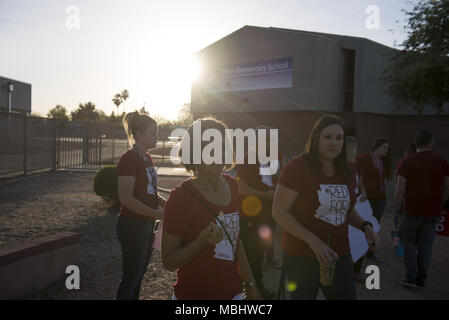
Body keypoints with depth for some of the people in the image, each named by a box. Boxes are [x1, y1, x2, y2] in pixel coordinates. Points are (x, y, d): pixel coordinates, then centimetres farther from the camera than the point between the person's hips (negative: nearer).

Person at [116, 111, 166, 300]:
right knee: (131, 277, 2)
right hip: (132, 225, -9)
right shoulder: (129, 158, -17)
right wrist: (156, 213, -19)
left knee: (139, 273, 19)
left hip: (147, 225, 9)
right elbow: (126, 199, -22)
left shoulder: (147, 158, 11)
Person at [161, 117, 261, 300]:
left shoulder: (232, 186, 0)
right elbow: (169, 263, -14)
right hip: (193, 294, -5)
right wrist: (202, 241, -29)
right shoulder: (180, 197, -19)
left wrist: (249, 283, 14)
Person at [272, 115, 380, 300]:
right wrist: (312, 241, -25)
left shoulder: (346, 173, 6)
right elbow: (279, 211, -16)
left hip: (339, 257, 5)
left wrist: (365, 227, 1)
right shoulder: (298, 166, -13)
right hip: (302, 257, -5)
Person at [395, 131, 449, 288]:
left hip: (412, 209, -3)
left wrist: (397, 210, 1)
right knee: (425, 245, 10)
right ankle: (421, 279, 16)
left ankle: (411, 277, 7)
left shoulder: (406, 162, -6)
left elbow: (400, 189, -9)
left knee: (408, 242, 10)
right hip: (432, 211, 3)